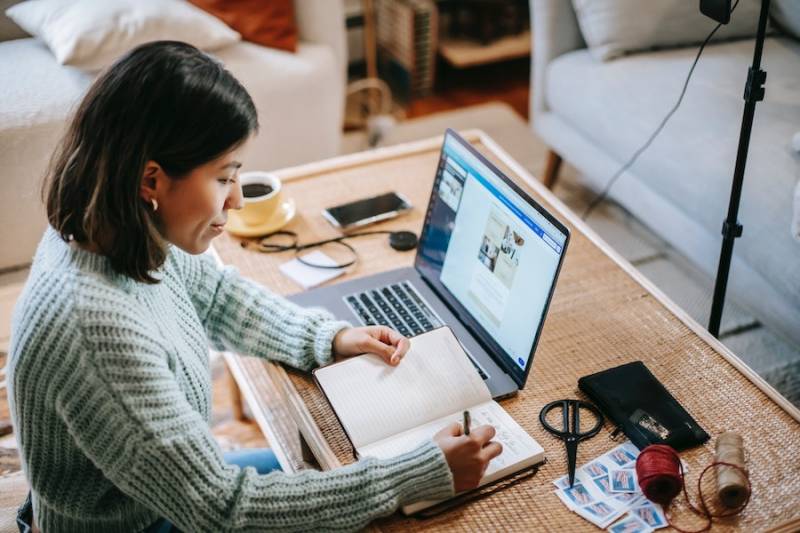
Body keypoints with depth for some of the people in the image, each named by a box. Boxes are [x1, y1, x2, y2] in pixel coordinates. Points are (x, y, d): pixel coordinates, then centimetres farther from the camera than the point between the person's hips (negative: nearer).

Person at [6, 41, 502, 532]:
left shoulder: (113, 232, -12)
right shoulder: (97, 327, -37)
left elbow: (214, 294, 8)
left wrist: (331, 337, -7)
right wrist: (429, 473, -30)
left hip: (168, 493, 7)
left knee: (322, 465, 20)